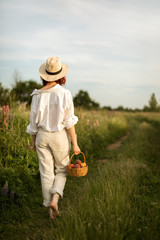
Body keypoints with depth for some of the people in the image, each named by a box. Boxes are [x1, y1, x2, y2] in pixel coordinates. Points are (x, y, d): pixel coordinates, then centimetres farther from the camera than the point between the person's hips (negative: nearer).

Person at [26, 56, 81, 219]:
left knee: (46, 173, 11)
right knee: (62, 170, 17)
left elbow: (34, 122, 0)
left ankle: (50, 208, 17)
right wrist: (75, 144, -6)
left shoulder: (37, 95, -6)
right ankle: (54, 199, -3)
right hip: (60, 137, -2)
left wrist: (34, 141, 14)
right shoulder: (65, 94, -13)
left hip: (42, 137, 2)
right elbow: (69, 122, -13)